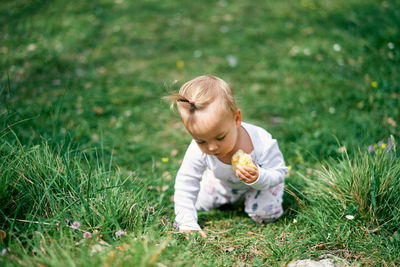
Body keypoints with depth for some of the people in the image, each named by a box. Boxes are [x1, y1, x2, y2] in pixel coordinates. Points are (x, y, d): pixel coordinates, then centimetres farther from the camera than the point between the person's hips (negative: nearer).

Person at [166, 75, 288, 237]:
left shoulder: (261, 143, -45)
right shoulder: (197, 151, -39)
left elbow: (279, 173, -29)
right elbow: (185, 184, -28)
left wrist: (258, 178, -52)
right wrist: (187, 225, -33)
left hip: (263, 181, -2)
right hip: (223, 182, 3)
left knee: (265, 215, -15)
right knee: (200, 202, 13)